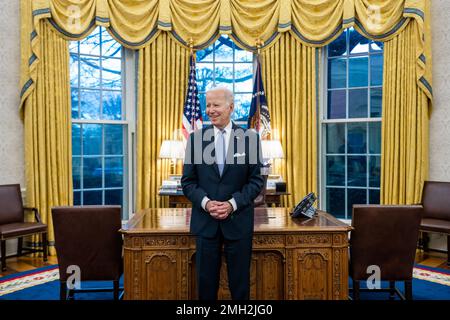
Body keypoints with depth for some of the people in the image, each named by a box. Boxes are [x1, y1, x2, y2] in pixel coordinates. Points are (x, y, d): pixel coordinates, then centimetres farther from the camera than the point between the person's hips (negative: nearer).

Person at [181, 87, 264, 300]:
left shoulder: (250, 138, -1)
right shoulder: (196, 138, 3)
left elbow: (256, 180, -2)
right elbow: (188, 181, 3)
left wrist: (232, 204, -14)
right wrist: (206, 203, -14)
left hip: (238, 219, -1)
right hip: (205, 220, 1)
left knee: (240, 282, 10)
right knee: (206, 281, 11)